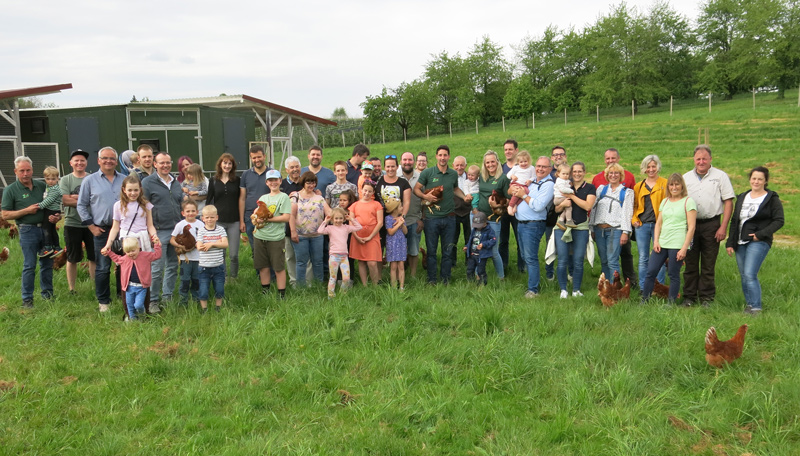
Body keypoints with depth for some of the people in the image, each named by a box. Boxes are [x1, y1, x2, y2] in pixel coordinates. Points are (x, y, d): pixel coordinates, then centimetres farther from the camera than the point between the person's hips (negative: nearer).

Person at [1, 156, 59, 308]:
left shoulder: (42, 186, 9)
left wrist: (55, 217, -3)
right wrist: (26, 211, -15)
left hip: (46, 228, 4)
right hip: (28, 231, -4)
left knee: (47, 263, 11)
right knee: (29, 266, -3)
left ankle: (47, 294, 23)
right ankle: (27, 299, 6)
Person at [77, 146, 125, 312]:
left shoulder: (125, 180, 9)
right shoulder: (90, 180, 4)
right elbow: (81, 205, 6)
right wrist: (91, 226, -1)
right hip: (102, 230, -2)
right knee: (102, 268, 2)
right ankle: (103, 301, 14)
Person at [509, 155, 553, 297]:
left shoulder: (548, 184, -12)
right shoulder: (532, 180, 15)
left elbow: (538, 206, -23)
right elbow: (511, 190, 23)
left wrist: (523, 195, -12)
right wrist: (514, 190, 0)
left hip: (533, 225, -9)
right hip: (521, 223, 9)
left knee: (531, 258, -8)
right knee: (525, 256, 15)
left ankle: (533, 289, -3)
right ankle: (532, 283, 25)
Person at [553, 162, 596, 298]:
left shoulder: (590, 188, 7)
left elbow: (588, 206, -9)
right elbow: (556, 209, 10)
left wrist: (572, 196, -8)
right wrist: (562, 204, -12)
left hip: (581, 228, -1)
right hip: (562, 228, 2)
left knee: (578, 261, -1)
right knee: (562, 260, -3)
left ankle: (576, 290, 12)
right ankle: (563, 290, 7)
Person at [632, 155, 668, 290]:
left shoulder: (665, 184, 3)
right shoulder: (638, 186, 13)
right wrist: (634, 219, 3)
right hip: (642, 225, 3)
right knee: (643, 258, 7)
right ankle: (643, 289, 14)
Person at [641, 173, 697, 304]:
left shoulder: (688, 202, -1)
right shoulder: (664, 201, 16)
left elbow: (691, 227, -6)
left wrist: (684, 248, -12)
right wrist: (655, 241, 1)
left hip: (677, 245, -5)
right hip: (661, 244, 5)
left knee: (674, 275, 1)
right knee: (650, 272, 2)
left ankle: (671, 303, 12)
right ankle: (644, 301, 11)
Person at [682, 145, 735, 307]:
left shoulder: (720, 176, 2)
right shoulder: (686, 177, 10)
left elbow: (728, 202, -2)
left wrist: (723, 227, -9)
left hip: (711, 225, -2)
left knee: (708, 264, 3)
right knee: (690, 263, 5)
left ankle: (706, 298, 12)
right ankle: (689, 297, 13)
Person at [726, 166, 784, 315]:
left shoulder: (772, 199, -1)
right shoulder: (742, 197, 15)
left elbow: (779, 221, -6)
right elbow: (734, 221, 17)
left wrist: (761, 234, -17)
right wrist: (730, 242, 12)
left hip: (759, 242, -6)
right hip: (740, 243, 6)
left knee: (750, 275, -15)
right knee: (744, 276, 8)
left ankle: (756, 308, -7)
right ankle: (749, 305, 19)